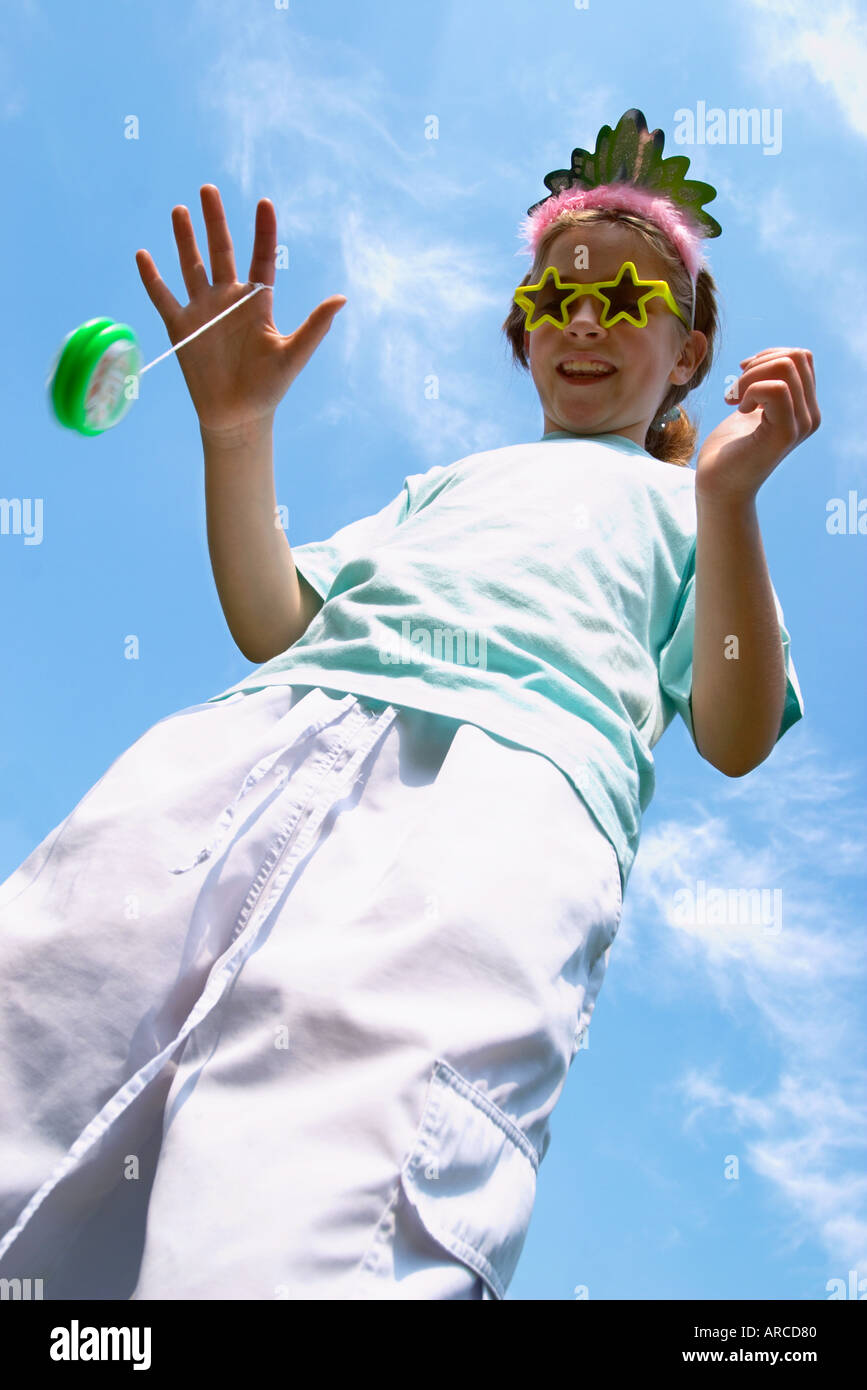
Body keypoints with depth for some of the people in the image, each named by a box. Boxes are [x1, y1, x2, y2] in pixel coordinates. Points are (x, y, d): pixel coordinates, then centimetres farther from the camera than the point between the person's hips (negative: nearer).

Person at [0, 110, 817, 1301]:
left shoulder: (683, 508, 32)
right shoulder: (450, 481, 42)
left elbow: (737, 738, 14)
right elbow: (271, 622, 29)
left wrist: (730, 496, 1)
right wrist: (236, 427, 18)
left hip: (514, 752, -3)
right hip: (278, 718, 4)